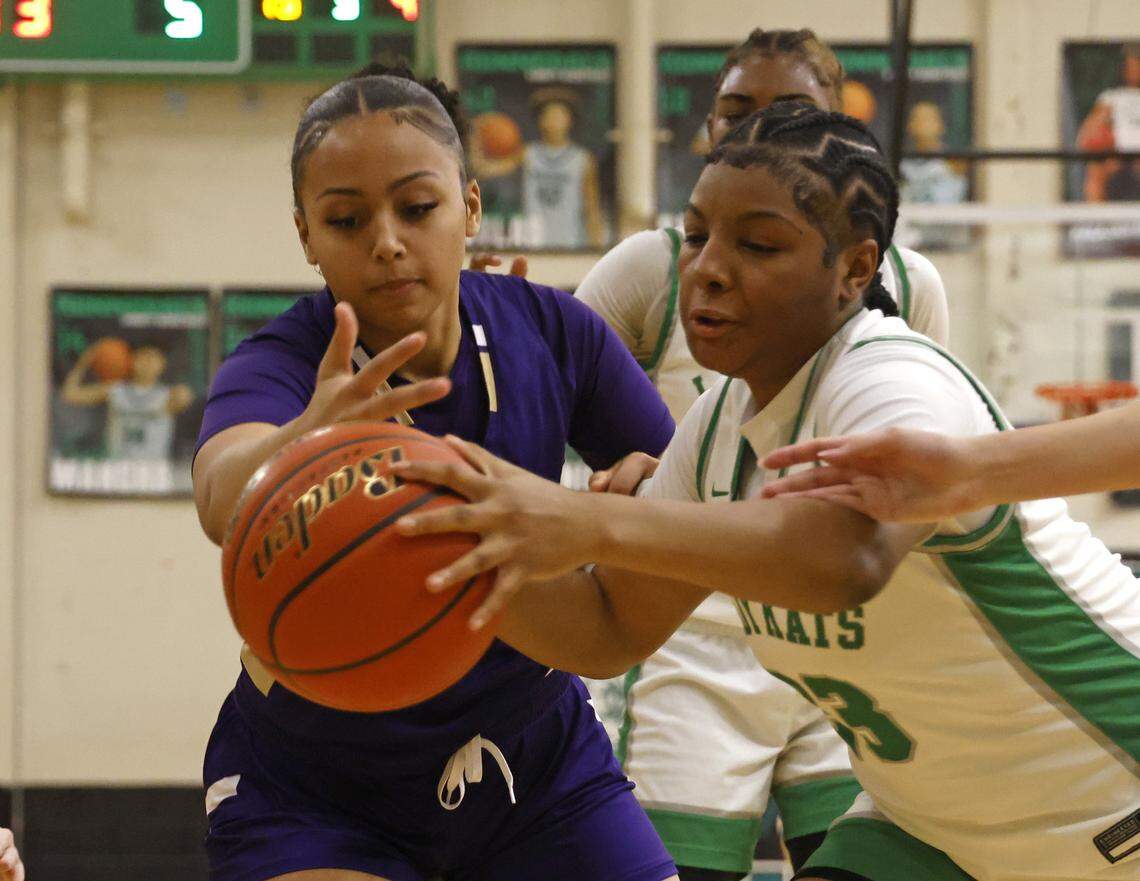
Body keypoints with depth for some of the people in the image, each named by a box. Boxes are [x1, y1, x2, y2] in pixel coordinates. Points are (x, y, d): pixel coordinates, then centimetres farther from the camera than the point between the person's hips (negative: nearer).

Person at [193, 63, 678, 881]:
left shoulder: (552, 332, -11)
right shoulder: (278, 365, -22)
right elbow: (224, 497, -45)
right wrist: (308, 440, -68)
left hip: (538, 759, 4)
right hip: (310, 796, -3)